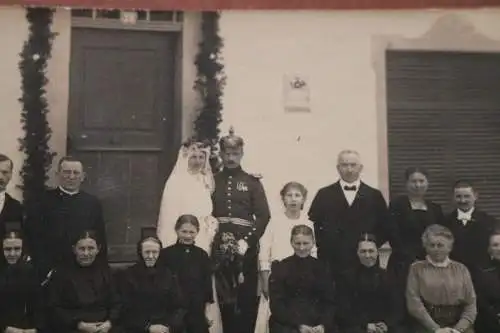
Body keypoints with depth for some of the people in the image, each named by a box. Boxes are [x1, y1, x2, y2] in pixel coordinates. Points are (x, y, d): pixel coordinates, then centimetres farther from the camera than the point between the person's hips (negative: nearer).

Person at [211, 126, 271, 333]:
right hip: (219, 248, 1)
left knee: (247, 298, 1)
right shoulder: (212, 181, 9)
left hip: (246, 247, -1)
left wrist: (247, 240, -13)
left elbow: (264, 215, -3)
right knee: (223, 297, 6)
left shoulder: (252, 182, 5)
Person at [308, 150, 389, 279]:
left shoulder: (374, 196, 9)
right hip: (332, 263, -1)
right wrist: (324, 245, -3)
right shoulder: (324, 194, 7)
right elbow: (313, 225, 5)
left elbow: (385, 228, 9)